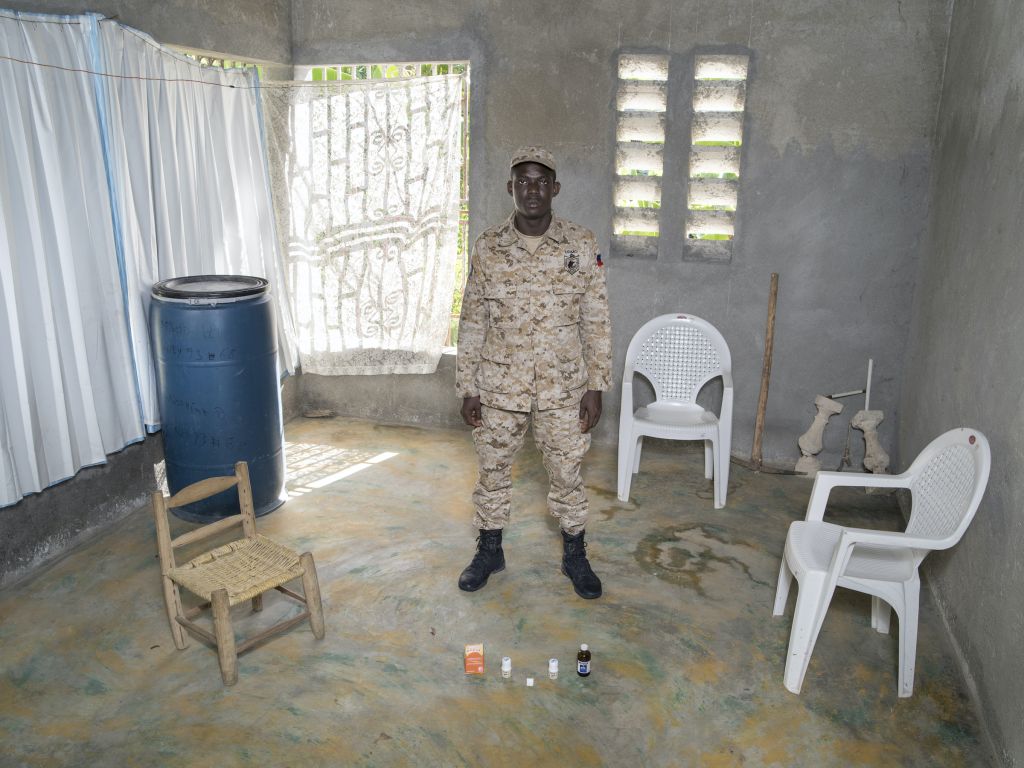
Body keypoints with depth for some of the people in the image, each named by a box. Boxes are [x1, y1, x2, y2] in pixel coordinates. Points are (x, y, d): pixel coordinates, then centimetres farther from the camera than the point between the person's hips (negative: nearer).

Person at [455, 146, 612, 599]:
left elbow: (596, 321, -2)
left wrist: (595, 387, -5)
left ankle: (574, 556, 32)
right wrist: (468, 388, -1)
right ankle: (490, 550, 35)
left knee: (567, 474, 11)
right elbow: (472, 322, 0)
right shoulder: (488, 247, -3)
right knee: (493, 471, 14)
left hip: (564, 388, -1)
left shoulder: (582, 246, -5)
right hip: (499, 386, 1)